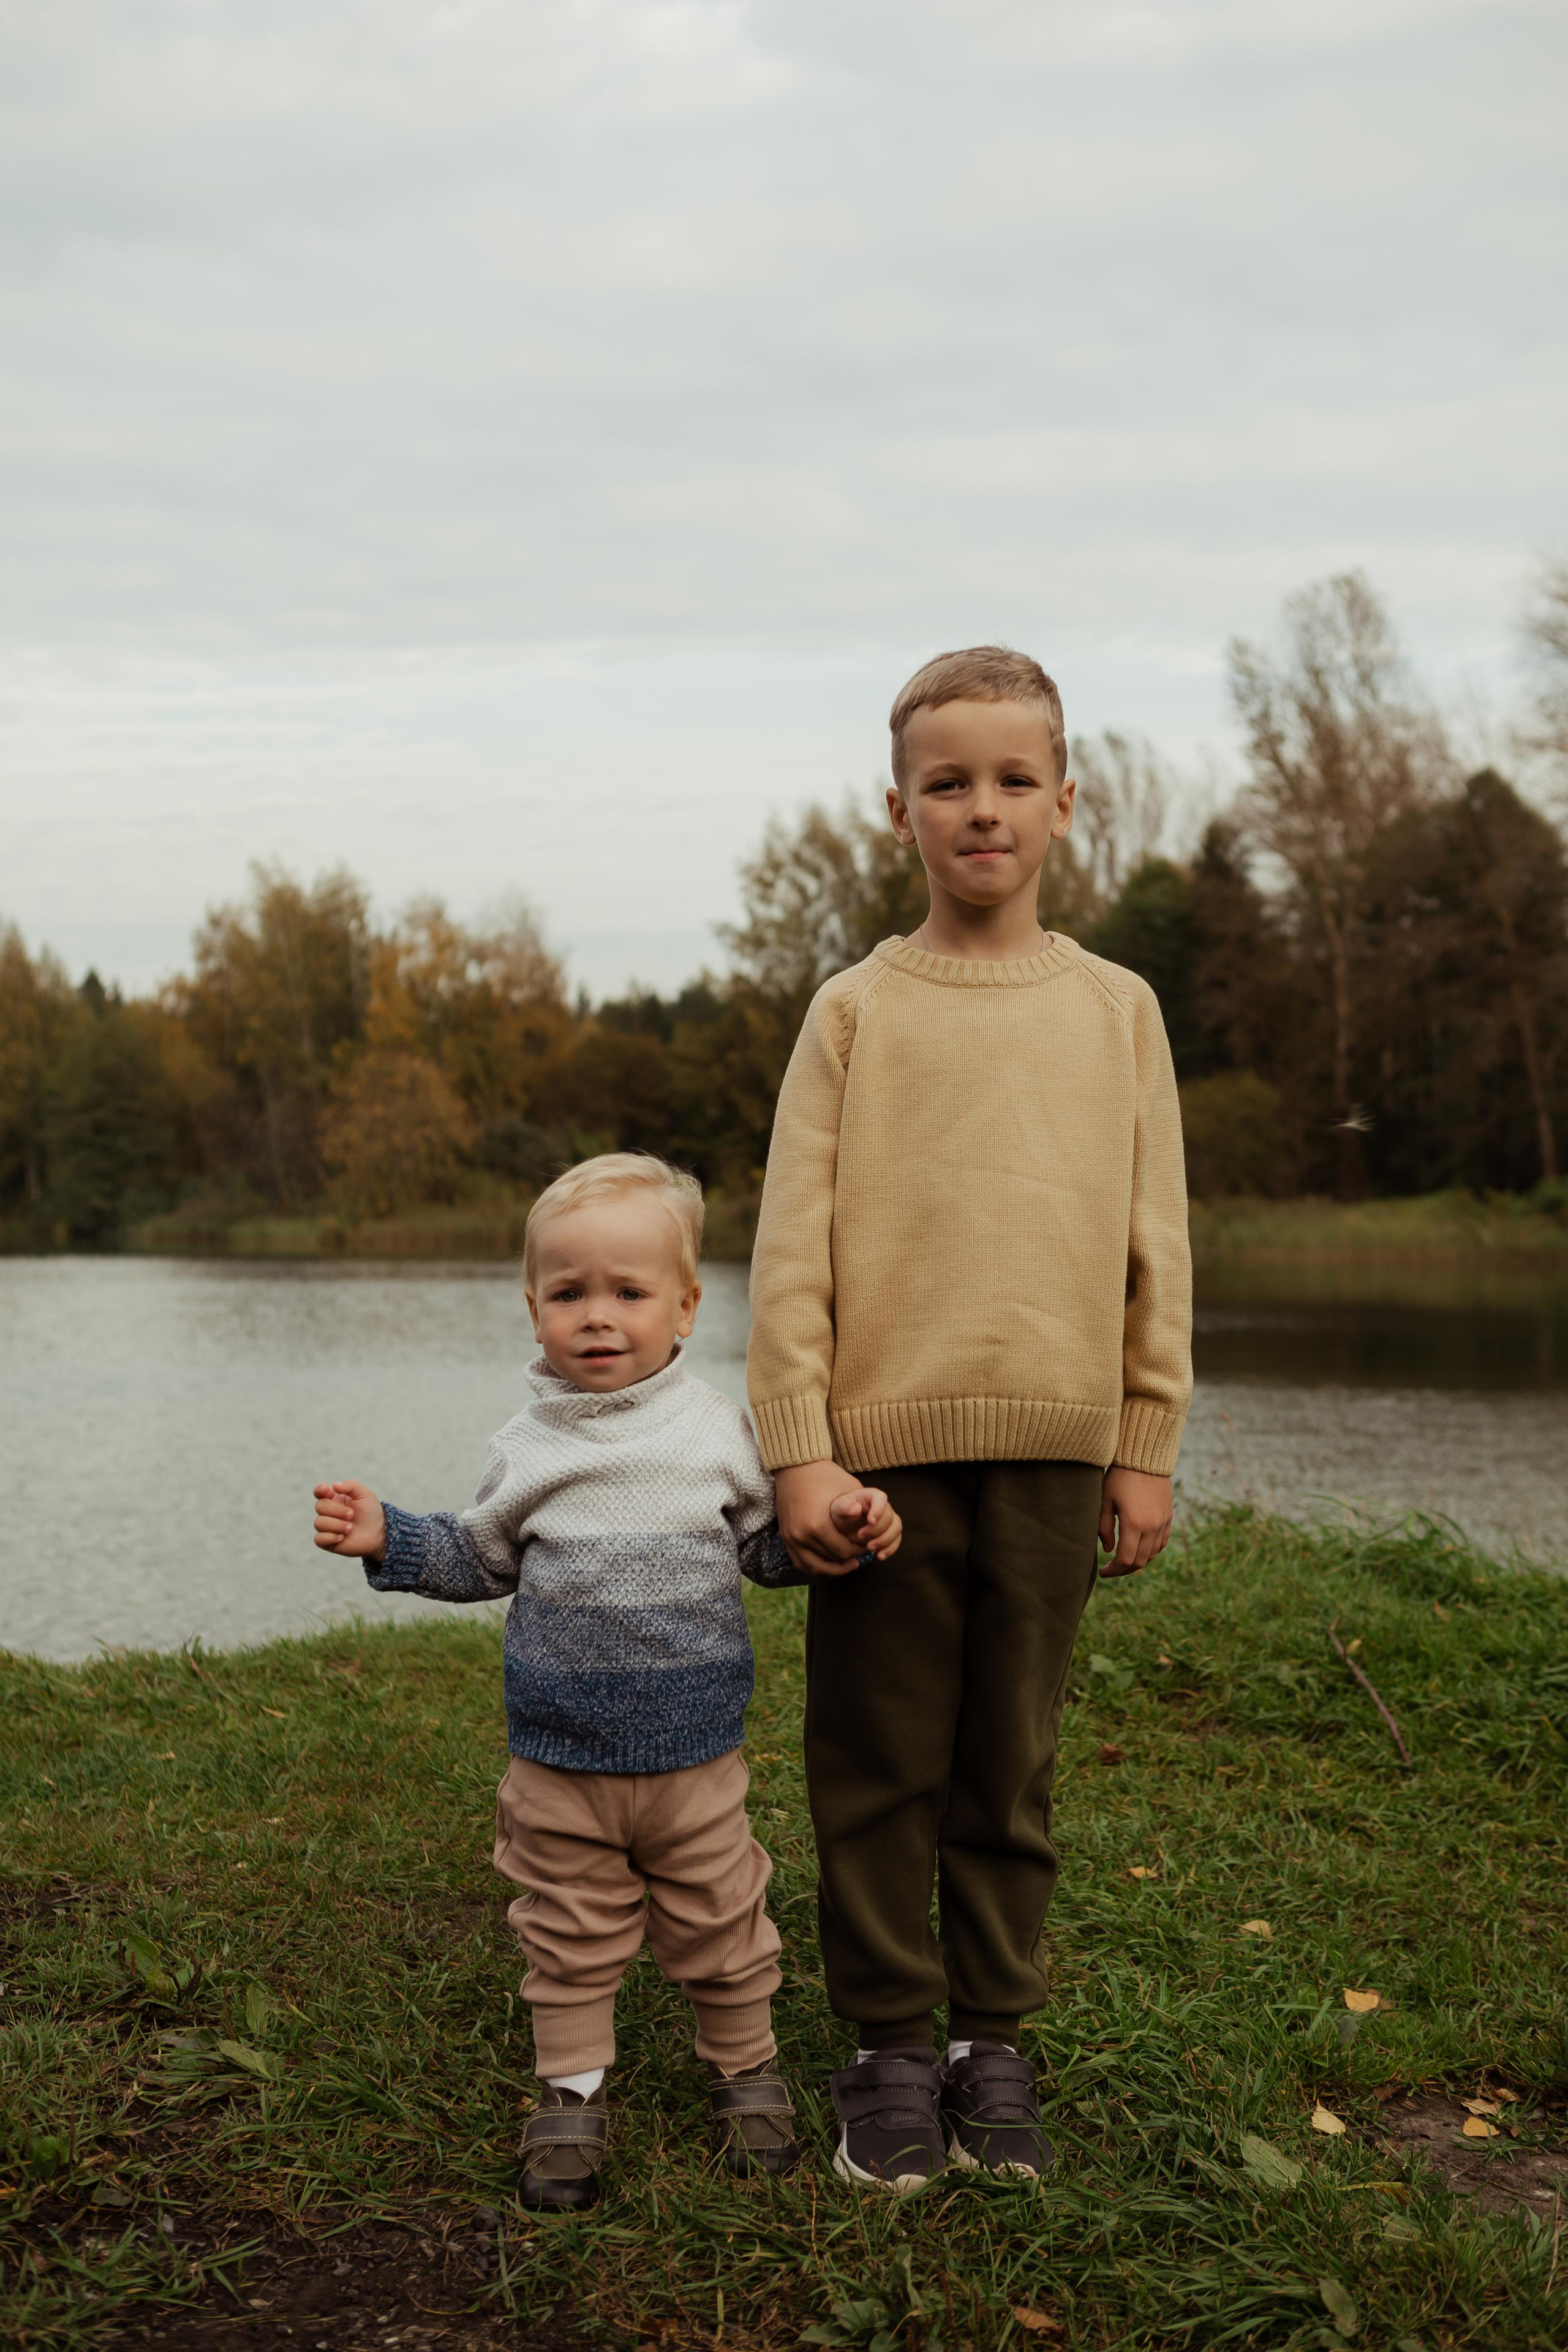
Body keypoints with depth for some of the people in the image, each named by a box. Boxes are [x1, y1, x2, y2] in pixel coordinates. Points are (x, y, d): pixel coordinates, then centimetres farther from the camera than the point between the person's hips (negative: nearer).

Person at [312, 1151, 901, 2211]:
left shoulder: (719, 1429, -2)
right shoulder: (527, 1448, 1)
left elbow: (768, 1544, 6)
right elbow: (482, 1560, 13)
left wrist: (847, 1526, -12)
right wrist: (388, 1538, 0)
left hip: (695, 1754, -1)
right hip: (558, 1762, 1)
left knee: (719, 1924, 11)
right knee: (572, 1934, 10)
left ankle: (748, 2072, 32)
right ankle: (572, 2092, 26)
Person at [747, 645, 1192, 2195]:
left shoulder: (1116, 1010, 7)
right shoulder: (856, 1010, 2)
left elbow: (1155, 1247, 8)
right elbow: (792, 1249, -1)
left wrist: (1146, 1447, 5)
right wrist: (799, 1450, -8)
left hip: (1051, 1454, 1)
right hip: (883, 1452, -1)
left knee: (1011, 1771, 10)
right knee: (878, 1769, 6)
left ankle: (993, 2038, 24)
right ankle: (890, 2044, 20)